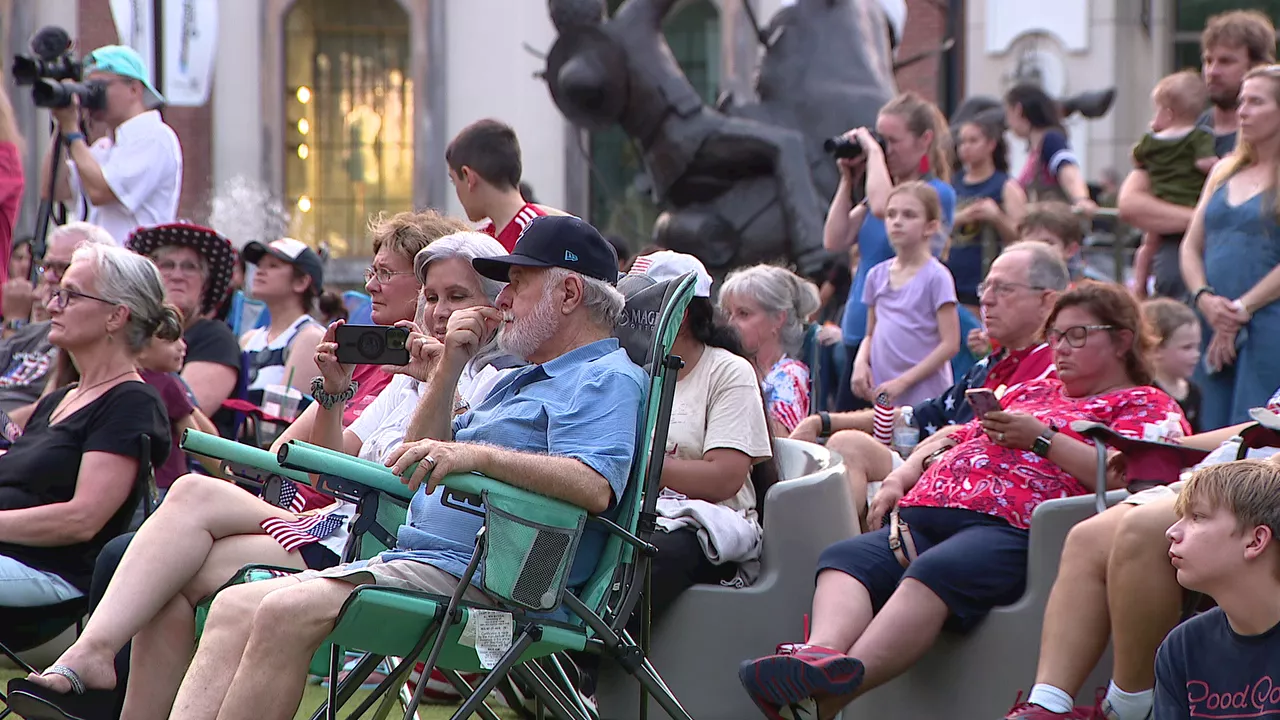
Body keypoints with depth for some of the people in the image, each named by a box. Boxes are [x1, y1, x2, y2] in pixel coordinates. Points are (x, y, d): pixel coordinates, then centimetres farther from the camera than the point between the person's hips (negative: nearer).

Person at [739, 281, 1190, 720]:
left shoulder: (1148, 407, 15)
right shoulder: (1031, 392, 38)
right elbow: (956, 439, 38)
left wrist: (1041, 438, -4)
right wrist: (900, 478, 19)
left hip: (1010, 526, -7)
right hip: (926, 512, 7)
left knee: (934, 572, -38)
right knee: (847, 558, -24)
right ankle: (821, 655, -53)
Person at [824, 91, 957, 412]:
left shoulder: (938, 193, -6)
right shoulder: (886, 189, 16)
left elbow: (883, 207, -25)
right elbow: (835, 241, 8)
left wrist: (873, 152, -13)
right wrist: (848, 180, 6)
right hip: (858, 334, 8)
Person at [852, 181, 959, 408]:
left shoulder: (936, 277, -5)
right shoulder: (877, 276, 12)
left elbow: (950, 344, -9)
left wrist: (903, 382, -14)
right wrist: (860, 363, -1)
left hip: (925, 396, -5)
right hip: (881, 396, 5)